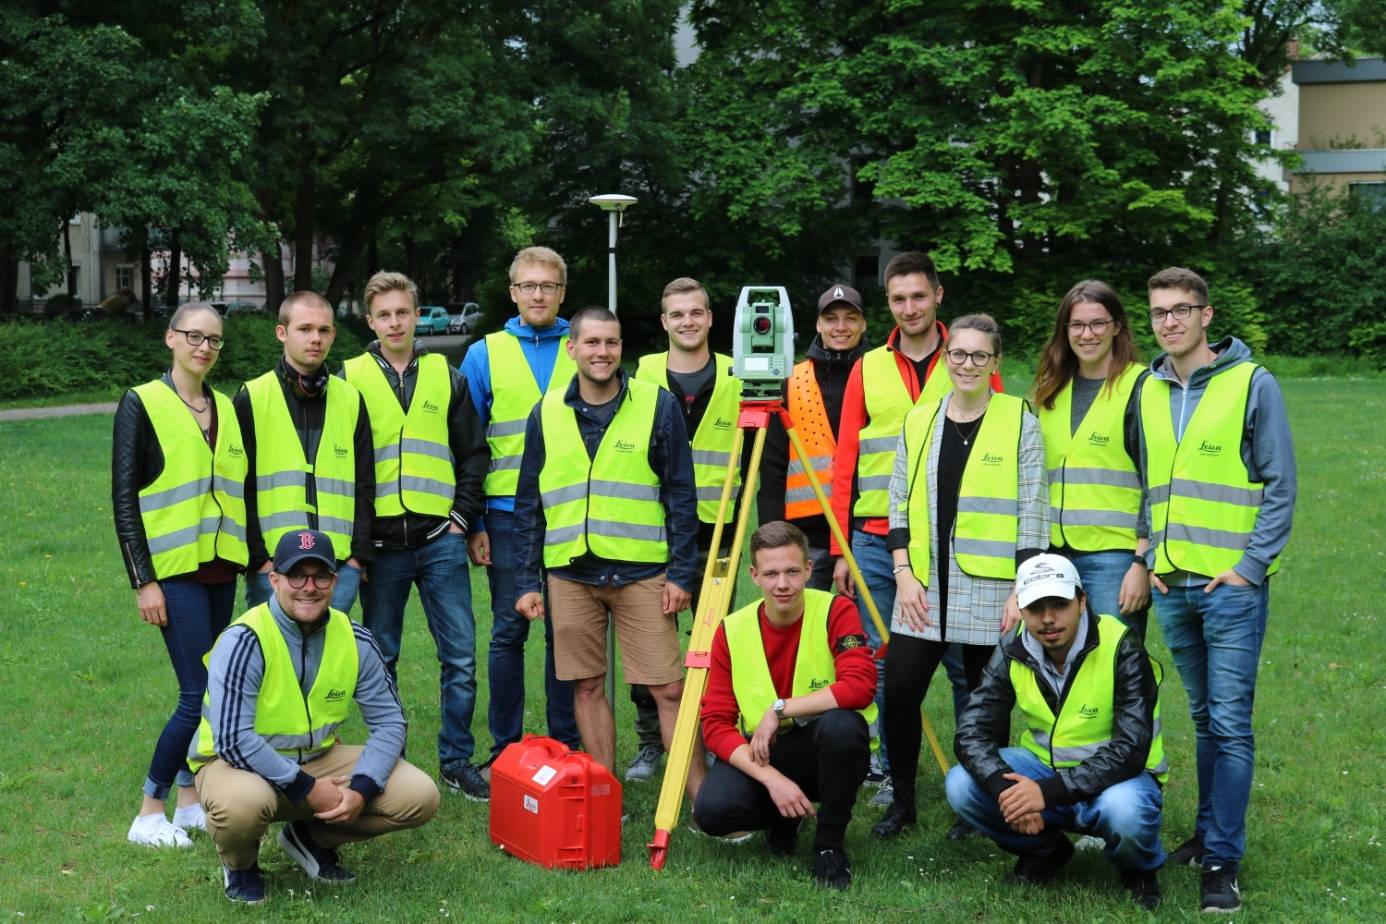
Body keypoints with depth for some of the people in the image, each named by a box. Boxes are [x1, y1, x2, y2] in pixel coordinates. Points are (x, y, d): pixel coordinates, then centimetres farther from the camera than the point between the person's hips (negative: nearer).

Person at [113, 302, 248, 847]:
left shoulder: (225, 408, 12)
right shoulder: (142, 404, -5)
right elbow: (123, 497, -8)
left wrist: (251, 557, 12)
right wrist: (144, 580, -12)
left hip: (220, 569, 6)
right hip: (174, 570, -6)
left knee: (208, 691, 8)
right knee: (200, 694, -10)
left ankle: (190, 800, 19)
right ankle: (149, 813, 2)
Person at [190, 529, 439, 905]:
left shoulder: (355, 641, -6)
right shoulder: (244, 642, -22)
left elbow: (388, 721, -2)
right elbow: (232, 739, -28)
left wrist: (362, 788, -18)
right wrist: (305, 790, -26)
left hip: (317, 759, 5)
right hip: (237, 763, -5)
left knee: (419, 796, -12)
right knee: (244, 801, -41)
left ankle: (313, 838, 14)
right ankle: (239, 863, -1)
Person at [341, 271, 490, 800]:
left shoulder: (446, 376, 9)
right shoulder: (350, 379, 4)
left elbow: (473, 452, 13)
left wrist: (463, 514, 2)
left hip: (440, 539, 1)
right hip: (380, 543, -1)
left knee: (460, 657, 1)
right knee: (379, 660, 7)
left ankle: (457, 761, 13)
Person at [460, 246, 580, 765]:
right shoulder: (484, 356, 5)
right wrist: (472, 523, -1)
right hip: (508, 516, 0)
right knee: (509, 631, 3)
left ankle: (566, 746, 16)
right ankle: (505, 750, 13)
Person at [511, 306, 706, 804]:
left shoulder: (657, 406, -1)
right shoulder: (547, 413, 7)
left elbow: (681, 495, 0)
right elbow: (528, 503, 11)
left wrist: (681, 573, -6)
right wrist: (526, 581, 6)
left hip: (641, 571, -3)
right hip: (570, 574, 3)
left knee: (669, 688, -3)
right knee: (587, 687, 8)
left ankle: (702, 798, 4)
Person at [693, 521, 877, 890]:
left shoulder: (836, 611, -12)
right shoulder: (731, 631, -5)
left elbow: (860, 686, -27)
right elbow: (715, 723, -8)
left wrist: (780, 709, -26)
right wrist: (772, 778, -22)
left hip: (824, 750, -2)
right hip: (761, 754, 2)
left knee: (841, 724, -37)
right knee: (712, 810, -27)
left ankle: (830, 845, -11)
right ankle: (783, 817, 10)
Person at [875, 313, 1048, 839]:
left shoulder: (1020, 422, -1)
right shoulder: (919, 422, 10)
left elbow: (1032, 513, -3)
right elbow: (899, 504, 10)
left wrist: (1024, 589, -9)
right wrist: (903, 572, -1)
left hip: (991, 588, -3)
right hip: (924, 584, 3)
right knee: (899, 691, -3)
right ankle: (902, 801, 15)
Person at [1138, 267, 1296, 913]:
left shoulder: (1252, 383, -5)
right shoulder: (1147, 392, 9)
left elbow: (1280, 486, -5)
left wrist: (1250, 566, -12)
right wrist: (1151, 555, 5)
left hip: (1232, 585, -5)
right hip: (1171, 586, 5)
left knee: (1230, 722, -5)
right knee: (1205, 720, 15)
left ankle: (1222, 860, -1)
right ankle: (1211, 830, 26)